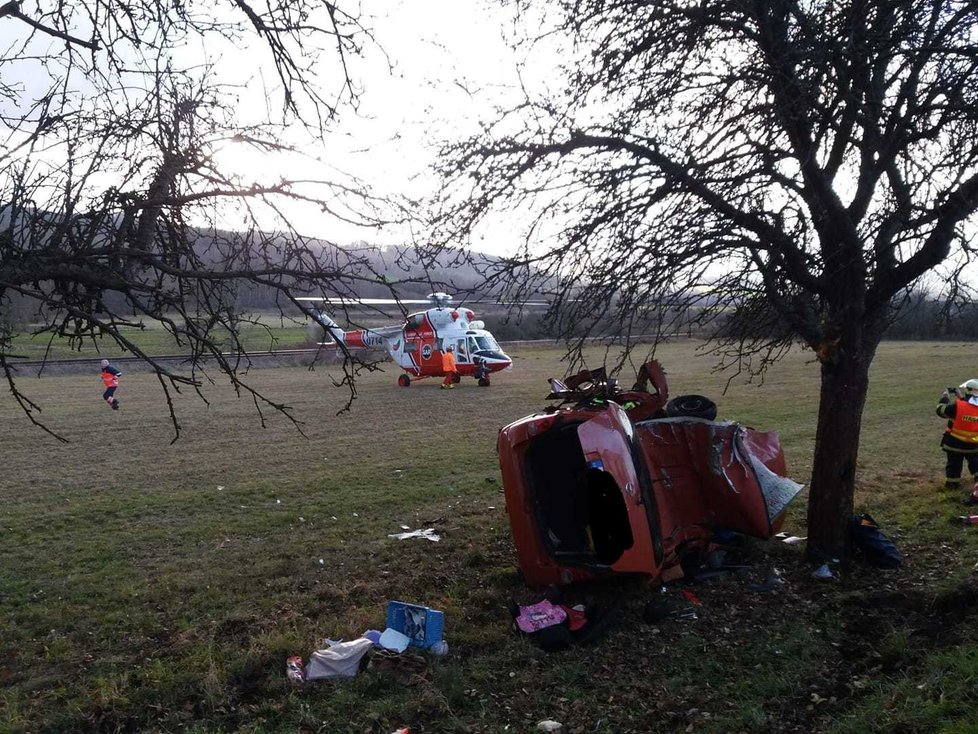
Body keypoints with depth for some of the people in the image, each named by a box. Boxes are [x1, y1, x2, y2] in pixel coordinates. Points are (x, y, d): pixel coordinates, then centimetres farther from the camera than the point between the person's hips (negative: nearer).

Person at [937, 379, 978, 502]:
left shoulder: (957, 406, -23)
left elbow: (941, 410, -7)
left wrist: (945, 396, 6)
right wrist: (961, 396, 12)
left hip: (955, 443, -2)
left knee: (954, 465, 17)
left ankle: (952, 483, 32)